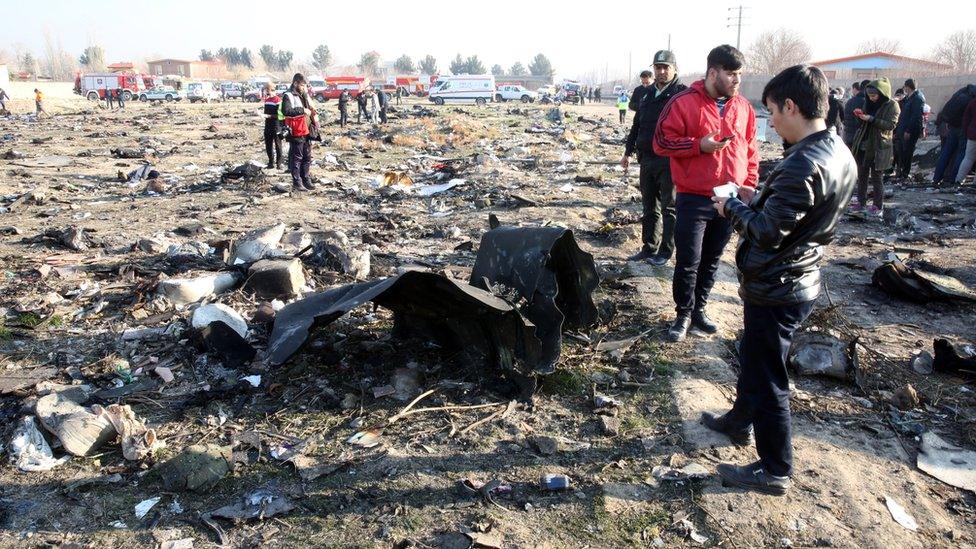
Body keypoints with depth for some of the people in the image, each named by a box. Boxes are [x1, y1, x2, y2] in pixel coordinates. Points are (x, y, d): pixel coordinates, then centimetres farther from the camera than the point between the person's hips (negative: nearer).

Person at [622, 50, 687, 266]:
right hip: (647, 159, 7)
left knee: (669, 207, 3)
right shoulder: (648, 95, 14)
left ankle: (665, 251, 11)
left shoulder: (682, 94, -7)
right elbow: (636, 125, 20)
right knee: (649, 207, 13)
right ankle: (649, 248, 23)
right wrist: (628, 152, 18)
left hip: (670, 161, -7)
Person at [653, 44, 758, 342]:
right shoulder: (684, 102, -8)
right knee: (688, 262, 0)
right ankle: (684, 314, 17)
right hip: (694, 199, -5)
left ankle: (699, 308, 28)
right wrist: (699, 145, -19)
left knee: (711, 260, 14)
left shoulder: (744, 107, 8)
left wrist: (749, 185, 8)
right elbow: (661, 142, -9)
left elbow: (751, 150, 15)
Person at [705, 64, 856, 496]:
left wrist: (733, 208, -9)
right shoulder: (840, 155, 3)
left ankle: (775, 472, 21)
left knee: (767, 378, 5)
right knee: (753, 358, 27)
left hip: (775, 290, -10)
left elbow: (768, 232, -26)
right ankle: (739, 421, 48)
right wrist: (758, 198, 5)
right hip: (801, 280, 10)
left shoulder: (803, 165, -28)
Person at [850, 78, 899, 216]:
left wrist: (871, 119, -24)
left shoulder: (892, 105, -7)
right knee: (862, 175, 9)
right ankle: (861, 201, 18)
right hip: (863, 145, 6)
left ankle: (878, 206, 7)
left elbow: (890, 124, -16)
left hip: (878, 147, -6)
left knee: (876, 177, -2)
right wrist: (861, 116, -2)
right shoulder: (869, 103, 11)